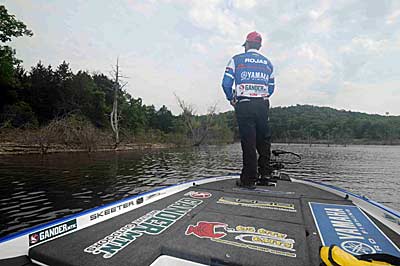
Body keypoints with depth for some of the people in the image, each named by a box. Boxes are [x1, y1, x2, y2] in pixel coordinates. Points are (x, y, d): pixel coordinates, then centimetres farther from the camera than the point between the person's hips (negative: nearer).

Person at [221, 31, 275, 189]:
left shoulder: (237, 59, 3)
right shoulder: (268, 63, 16)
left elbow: (226, 83, -5)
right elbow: (271, 88, 14)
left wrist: (231, 99, 9)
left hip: (244, 106, -3)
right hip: (263, 105, 4)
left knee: (248, 142, -3)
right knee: (264, 139, 16)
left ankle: (249, 179, 2)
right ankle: (265, 172, 24)